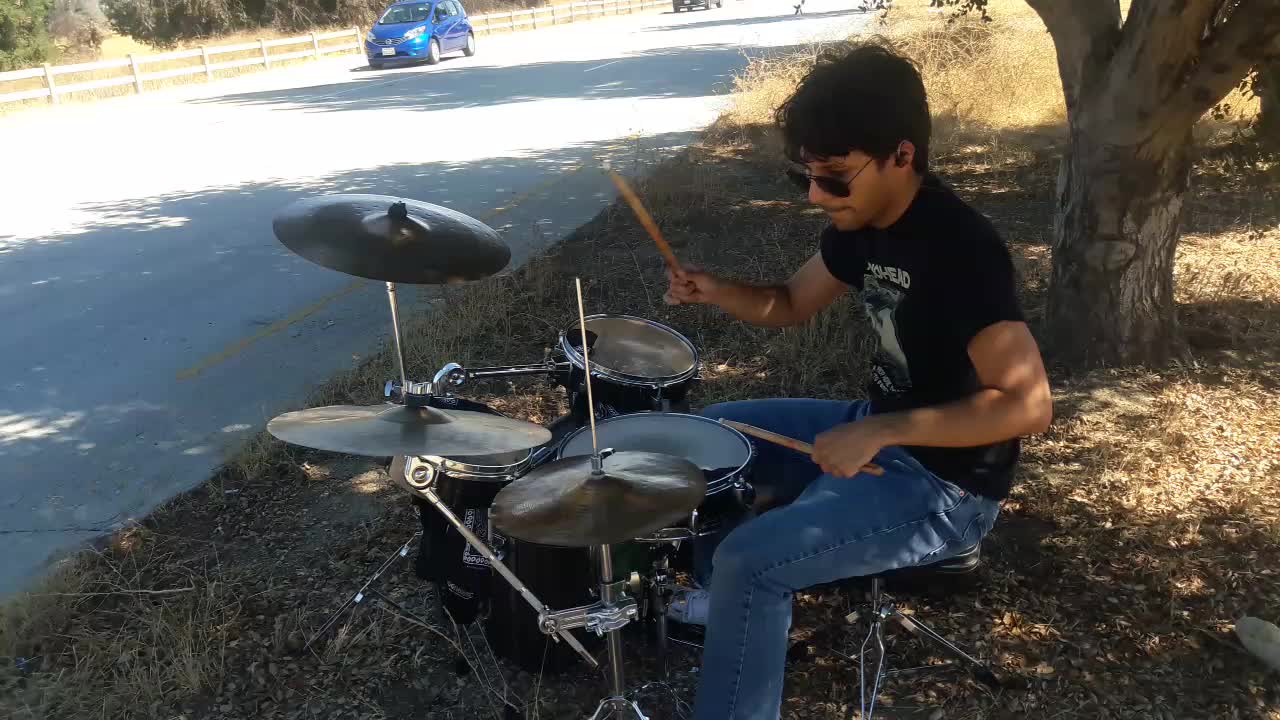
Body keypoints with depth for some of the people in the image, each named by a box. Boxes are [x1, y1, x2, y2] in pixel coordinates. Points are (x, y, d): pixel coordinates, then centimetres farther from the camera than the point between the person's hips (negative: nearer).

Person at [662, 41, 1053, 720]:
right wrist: (717, 291, -7)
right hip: (877, 430, 9)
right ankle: (721, 602, 33)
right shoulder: (862, 222, -1)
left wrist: (878, 432, -30)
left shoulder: (959, 247, -28)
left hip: (945, 484, -9)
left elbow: (1027, 405, -30)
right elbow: (792, 303, 13)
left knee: (750, 562, -23)